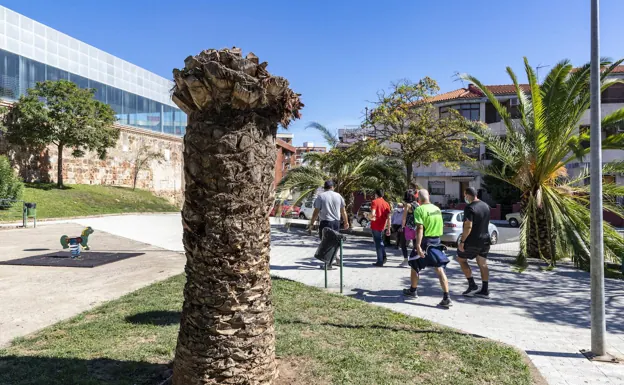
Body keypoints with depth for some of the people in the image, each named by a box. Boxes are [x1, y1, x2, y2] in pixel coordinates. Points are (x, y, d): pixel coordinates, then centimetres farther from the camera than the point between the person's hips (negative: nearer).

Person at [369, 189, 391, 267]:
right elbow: (388, 218, 2)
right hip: (382, 227, 5)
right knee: (380, 241, 24)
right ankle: (383, 257, 17)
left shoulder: (374, 202, -9)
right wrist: (388, 229, 6)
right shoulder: (386, 204, 6)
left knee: (378, 243, 2)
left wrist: (371, 218, -1)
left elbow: (372, 214, -23)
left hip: (375, 226, -5)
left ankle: (380, 261, 5)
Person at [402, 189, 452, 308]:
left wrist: (418, 246, -25)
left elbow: (420, 228, -22)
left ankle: (413, 291, 30)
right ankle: (447, 298, -4)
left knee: (414, 265, 16)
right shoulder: (437, 209, 6)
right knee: (439, 269, 3)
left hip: (425, 241, -5)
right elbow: (441, 226, 16)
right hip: (436, 241, 5)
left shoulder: (419, 210, -14)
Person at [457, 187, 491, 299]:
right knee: (483, 264, 10)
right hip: (485, 239, 8)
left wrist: (462, 241, -20)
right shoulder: (486, 206, 8)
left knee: (461, 259, 9)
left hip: (472, 241, -8)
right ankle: (485, 290, 13)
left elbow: (468, 226, -24)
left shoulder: (470, 208, -20)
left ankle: (472, 285, 6)